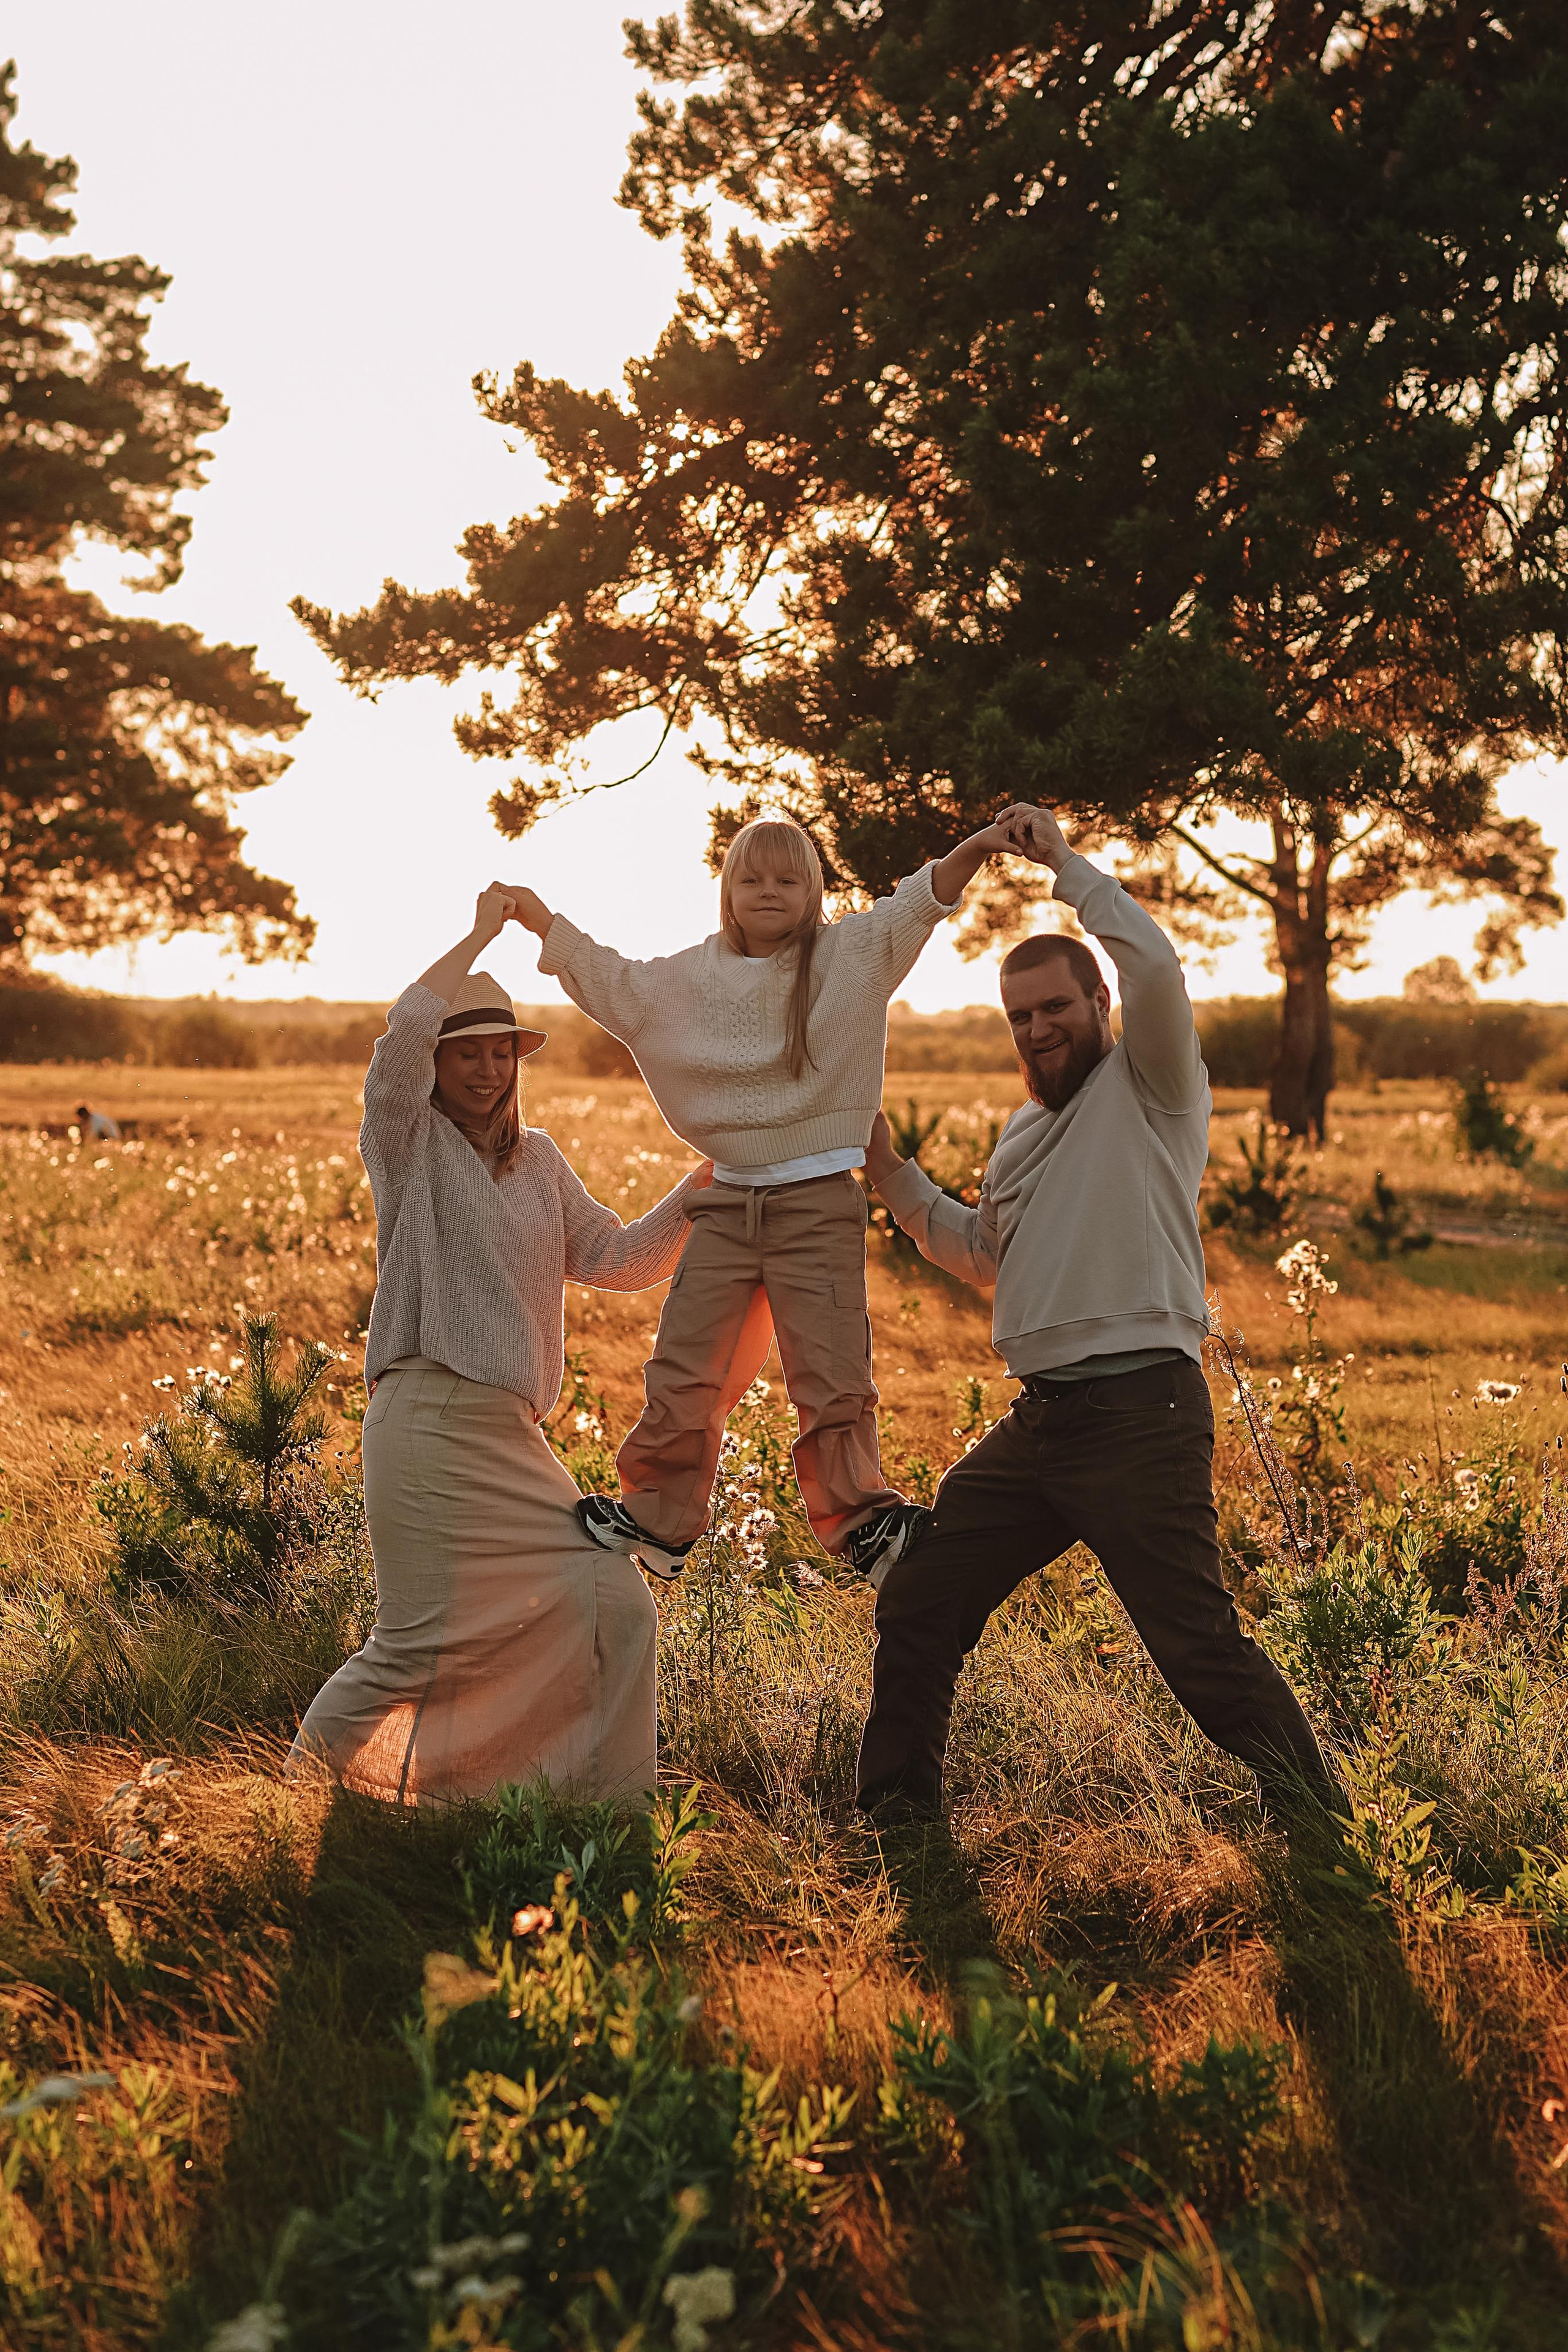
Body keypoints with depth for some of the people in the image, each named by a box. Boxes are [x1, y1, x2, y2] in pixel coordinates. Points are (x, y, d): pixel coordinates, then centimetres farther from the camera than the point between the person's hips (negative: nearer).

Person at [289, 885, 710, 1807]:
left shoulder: (538, 1159, 21)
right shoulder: (407, 1139, 2)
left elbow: (619, 1259, 17)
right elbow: (407, 1024, -18)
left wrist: (708, 1181, 6)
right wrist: (482, 932, -10)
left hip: (512, 1435, 7)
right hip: (430, 1417, -7)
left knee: (615, 1608, 0)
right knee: (426, 1643, -8)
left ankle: (612, 1808, 9)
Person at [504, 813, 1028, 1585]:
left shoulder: (849, 957, 0)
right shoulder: (692, 977, 11)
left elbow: (917, 904, -14)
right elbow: (609, 980, 23)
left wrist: (972, 850, -32)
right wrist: (536, 916, 22)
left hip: (819, 1202, -4)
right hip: (727, 1202, 4)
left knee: (831, 1375, -7)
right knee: (682, 1369, 6)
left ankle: (858, 1520, 5)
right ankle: (658, 1517, 19)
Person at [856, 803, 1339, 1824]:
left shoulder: (1150, 1085, -2)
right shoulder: (1024, 1131, 21)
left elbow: (1154, 965, -21)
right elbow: (984, 1255, 34)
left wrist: (1066, 863, -10)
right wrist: (889, 1170, 26)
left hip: (1141, 1414, -8)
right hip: (1036, 1421, 8)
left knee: (1201, 1645, -12)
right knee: (917, 1607, 11)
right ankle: (893, 1814, 25)